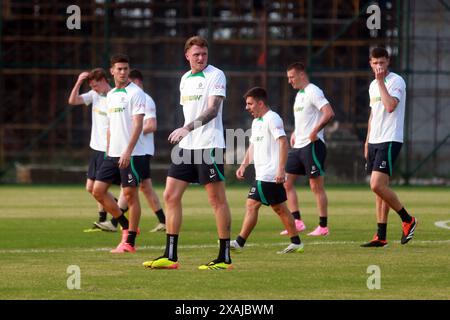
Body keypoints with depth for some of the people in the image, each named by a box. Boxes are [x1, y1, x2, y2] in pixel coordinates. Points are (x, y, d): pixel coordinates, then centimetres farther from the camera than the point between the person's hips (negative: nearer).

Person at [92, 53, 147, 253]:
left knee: (130, 194, -5)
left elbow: (138, 124, -15)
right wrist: (108, 151, 18)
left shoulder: (135, 93, -8)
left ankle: (129, 242, 0)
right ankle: (126, 226, 16)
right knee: (98, 190, 3)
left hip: (131, 154, -8)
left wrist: (127, 152, -22)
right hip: (113, 154, 8)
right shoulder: (110, 95, 15)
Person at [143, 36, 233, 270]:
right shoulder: (185, 79, 15)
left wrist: (187, 128, -31)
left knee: (217, 199, -4)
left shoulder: (215, 75, -8)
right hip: (186, 145, 8)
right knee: (171, 196, 3)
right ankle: (170, 257, 7)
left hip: (209, 145, -8)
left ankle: (224, 258, 1)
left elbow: (212, 110, -19)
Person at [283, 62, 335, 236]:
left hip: (312, 145, -10)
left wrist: (314, 132, -23)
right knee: (286, 182, 5)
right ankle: (297, 222, 6)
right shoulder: (299, 94, 18)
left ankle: (323, 226, 0)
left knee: (316, 186, -5)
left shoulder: (313, 92, -11)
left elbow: (329, 113, -23)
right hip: (298, 146, 10)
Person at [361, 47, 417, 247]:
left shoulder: (396, 81, -9)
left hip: (390, 140, -8)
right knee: (380, 188, 7)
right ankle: (381, 237, 9)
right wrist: (367, 141, 22)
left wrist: (381, 81, -18)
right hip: (375, 141, 8)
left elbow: (390, 106, -24)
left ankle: (407, 220, -1)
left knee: (377, 185, -18)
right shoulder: (373, 85, 17)